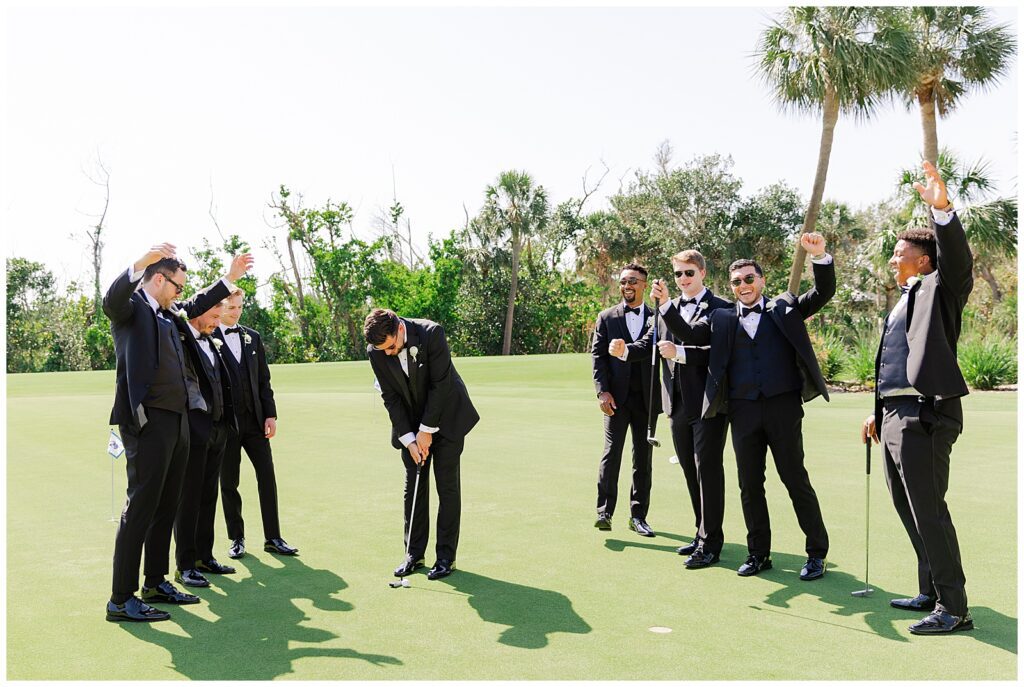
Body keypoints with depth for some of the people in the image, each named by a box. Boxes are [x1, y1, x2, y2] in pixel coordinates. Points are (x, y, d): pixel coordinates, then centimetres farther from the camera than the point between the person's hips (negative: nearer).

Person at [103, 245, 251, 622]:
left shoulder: (168, 312, 19)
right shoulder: (131, 305, -4)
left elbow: (196, 305, 37)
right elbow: (111, 300, -27)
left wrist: (230, 277, 36)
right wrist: (139, 264, -42)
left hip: (176, 421, 9)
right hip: (147, 421, -9)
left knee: (166, 507, 15)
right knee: (140, 508, -7)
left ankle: (156, 583, 27)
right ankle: (121, 600, 0)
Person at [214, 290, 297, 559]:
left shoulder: (252, 337, 11)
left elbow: (264, 379, 11)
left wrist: (270, 414, 4)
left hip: (255, 419, 4)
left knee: (267, 477, 2)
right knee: (229, 482, 6)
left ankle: (272, 538, 10)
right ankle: (236, 538, 19)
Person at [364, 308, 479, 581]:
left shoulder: (431, 333, -26)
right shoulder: (375, 351, -14)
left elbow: (441, 384, -22)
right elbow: (391, 397, -8)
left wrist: (427, 430, -18)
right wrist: (409, 438, -13)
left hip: (445, 418, -3)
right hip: (411, 425, 4)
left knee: (447, 487, -1)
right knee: (413, 488, 5)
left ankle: (446, 556, 7)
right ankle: (414, 554, 16)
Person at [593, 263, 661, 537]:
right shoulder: (607, 317, 6)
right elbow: (597, 356, 1)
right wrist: (603, 392, -9)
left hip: (646, 398, 2)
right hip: (616, 397, -1)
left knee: (643, 458, 7)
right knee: (611, 453, -9)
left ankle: (638, 515, 16)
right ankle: (604, 511, -2)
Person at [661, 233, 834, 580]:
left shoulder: (785, 308, 8)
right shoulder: (722, 319, 14)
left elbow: (823, 292, 0)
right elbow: (689, 334, 8)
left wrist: (820, 256, -17)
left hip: (782, 407, -3)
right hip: (743, 411, 3)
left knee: (796, 480, 3)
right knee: (749, 485, 9)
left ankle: (817, 553, 16)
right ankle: (758, 554, 21)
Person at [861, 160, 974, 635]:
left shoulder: (939, 289, -2)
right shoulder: (903, 302, 23)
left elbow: (958, 258, -24)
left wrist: (942, 209, -38)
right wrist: (877, 413, 23)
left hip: (923, 416, -10)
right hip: (894, 416, 10)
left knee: (928, 511, -8)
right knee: (909, 510, 15)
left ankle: (954, 608, 1)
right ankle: (932, 593, 27)